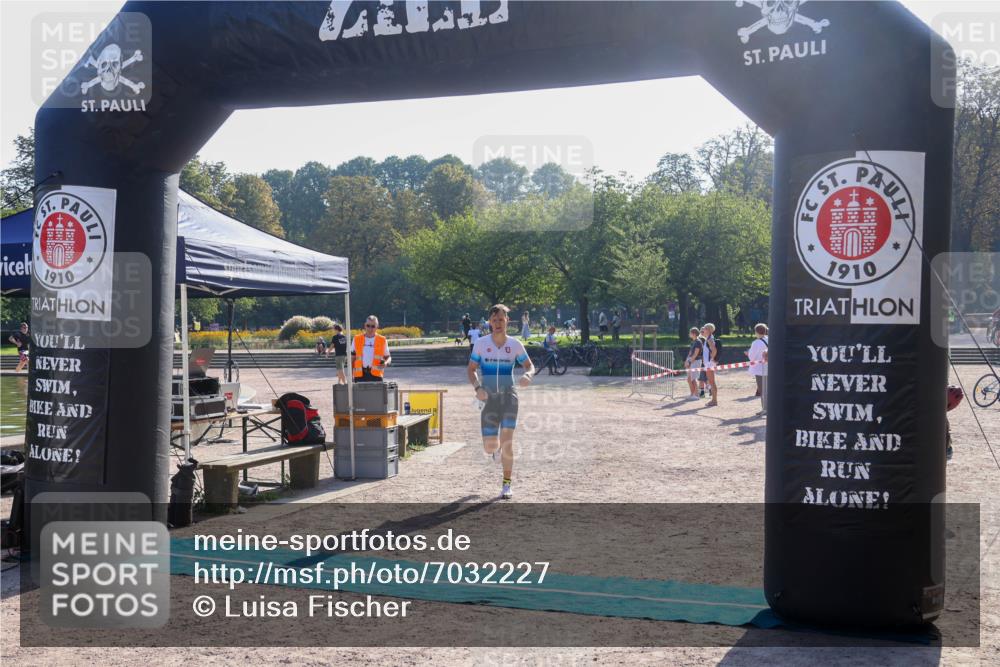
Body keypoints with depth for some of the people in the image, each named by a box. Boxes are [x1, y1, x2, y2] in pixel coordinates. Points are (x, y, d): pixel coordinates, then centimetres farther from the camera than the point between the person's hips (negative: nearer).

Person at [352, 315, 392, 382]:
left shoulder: (382, 340, 6)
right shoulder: (357, 339, 10)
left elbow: (388, 357, 13)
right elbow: (353, 357, 14)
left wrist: (386, 363, -11)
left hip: (376, 375, -1)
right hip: (360, 375, 1)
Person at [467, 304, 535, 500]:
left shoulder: (515, 344, 0)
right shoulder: (481, 343, -1)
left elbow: (530, 366, 9)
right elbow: (471, 369, 4)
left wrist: (528, 376, -15)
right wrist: (477, 388, -13)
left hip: (509, 395, 0)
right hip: (488, 396, 0)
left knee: (507, 441, -10)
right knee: (490, 447, -2)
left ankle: (506, 485, 5)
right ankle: (496, 446, 39)